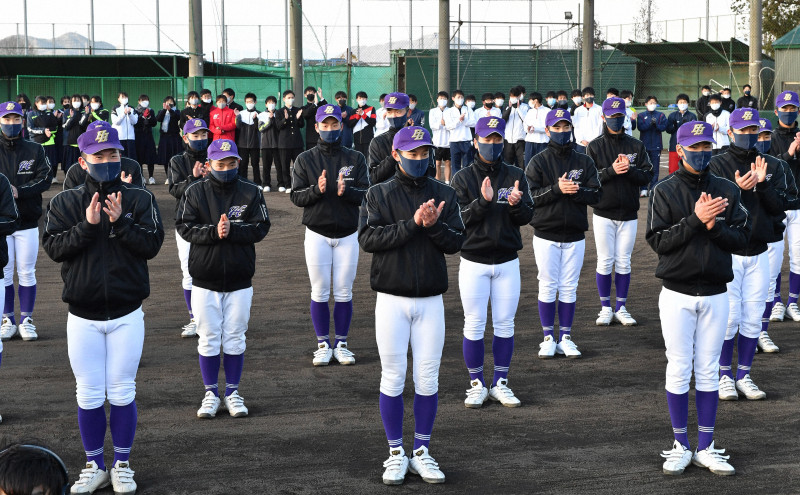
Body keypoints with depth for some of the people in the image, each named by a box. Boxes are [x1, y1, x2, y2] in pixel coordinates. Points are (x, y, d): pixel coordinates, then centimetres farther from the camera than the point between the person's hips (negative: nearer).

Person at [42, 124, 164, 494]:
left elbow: (151, 245, -9)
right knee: (89, 394, 6)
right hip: (83, 316, 1)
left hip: (127, 315, -1)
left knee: (122, 393, 5)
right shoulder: (64, 203, 2)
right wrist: (87, 225, -19)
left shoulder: (140, 200, 0)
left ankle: (122, 465, 19)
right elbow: (54, 248, -8)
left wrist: (119, 222, -20)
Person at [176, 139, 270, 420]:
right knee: (208, 339, 5)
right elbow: (184, 227, -7)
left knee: (235, 338, 7)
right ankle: (210, 394, 17)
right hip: (205, 279, 0)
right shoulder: (194, 192, 0)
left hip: (240, 280, 0)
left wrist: (232, 230, -20)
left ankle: (232, 393, 19)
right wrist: (213, 231, -22)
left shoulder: (251, 193, 1)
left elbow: (261, 228, -6)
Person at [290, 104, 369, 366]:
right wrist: (317, 189, -22)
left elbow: (366, 195, -4)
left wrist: (346, 191, -24)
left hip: (348, 234, 1)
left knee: (344, 292, 5)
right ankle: (323, 344, 14)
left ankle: (341, 344, 15)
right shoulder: (305, 160, 2)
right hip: (317, 233, 0)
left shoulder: (356, 159, 3)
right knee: (320, 292, 3)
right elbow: (296, 196, -3)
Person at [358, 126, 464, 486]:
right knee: (393, 377, 2)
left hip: (431, 300, 2)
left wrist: (434, 225, -19)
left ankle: (422, 453, 16)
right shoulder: (379, 194, 0)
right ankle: (396, 454, 13)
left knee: (428, 379, 4)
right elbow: (368, 238, -13)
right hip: (392, 298, -2)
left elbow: (456, 242, 0)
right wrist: (412, 224, -20)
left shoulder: (444, 195, 6)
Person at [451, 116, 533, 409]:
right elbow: (459, 218, -11)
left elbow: (527, 218, -2)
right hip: (474, 262, -2)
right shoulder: (463, 178, -2)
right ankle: (477, 385, 14)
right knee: (474, 325, 2)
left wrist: (516, 204, -24)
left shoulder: (515, 176, 4)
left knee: (505, 324, 7)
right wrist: (483, 201, -27)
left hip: (507, 262, 2)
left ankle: (500, 384, 18)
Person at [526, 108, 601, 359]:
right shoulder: (538, 162, 0)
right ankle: (548, 338, 12)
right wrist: (557, 189, -21)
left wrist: (575, 191, -20)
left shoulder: (584, 162, 5)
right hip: (546, 236, -2)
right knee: (548, 287, 2)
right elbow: (530, 195, -9)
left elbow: (595, 195, -3)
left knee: (569, 288, 5)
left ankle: (565, 338, 13)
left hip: (575, 236, 2)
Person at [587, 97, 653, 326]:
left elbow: (647, 177, 0)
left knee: (623, 262, 5)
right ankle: (606, 308, 11)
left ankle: (621, 308, 14)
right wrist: (612, 170, -19)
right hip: (603, 214, -1)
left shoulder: (636, 146, 6)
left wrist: (629, 170, -17)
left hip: (628, 213, 2)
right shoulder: (595, 146, 1)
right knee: (605, 262, 0)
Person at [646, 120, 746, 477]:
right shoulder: (665, 191, -3)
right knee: (679, 370, 2)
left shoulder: (727, 191, 5)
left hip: (715, 294, 2)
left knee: (708, 371, 7)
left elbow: (741, 239, 0)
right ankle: (680, 446, 13)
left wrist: (714, 225, -16)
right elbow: (658, 240, -11)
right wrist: (695, 219, -20)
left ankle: (706, 448, 14)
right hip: (677, 294, -2)